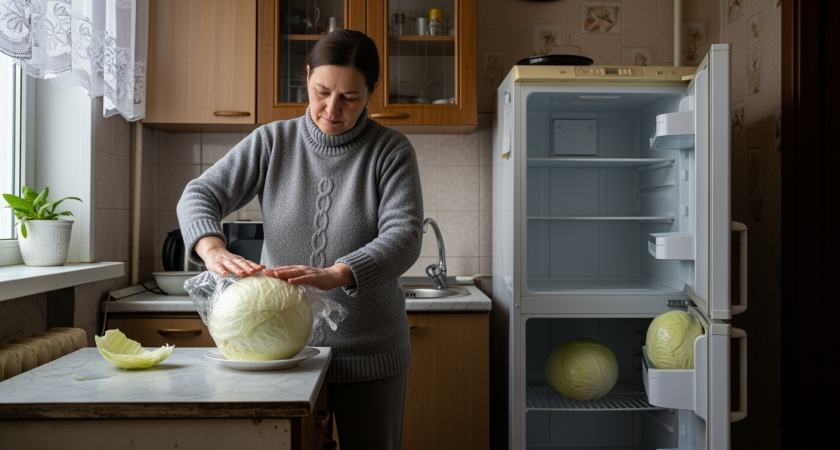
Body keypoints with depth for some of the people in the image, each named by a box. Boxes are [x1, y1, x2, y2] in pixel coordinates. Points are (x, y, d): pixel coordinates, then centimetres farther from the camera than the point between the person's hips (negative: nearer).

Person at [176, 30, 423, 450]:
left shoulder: (390, 151, -5)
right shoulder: (272, 142, 1)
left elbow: (403, 236, -17)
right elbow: (199, 195, -4)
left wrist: (334, 275, -35)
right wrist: (213, 249, -26)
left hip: (368, 355, -1)